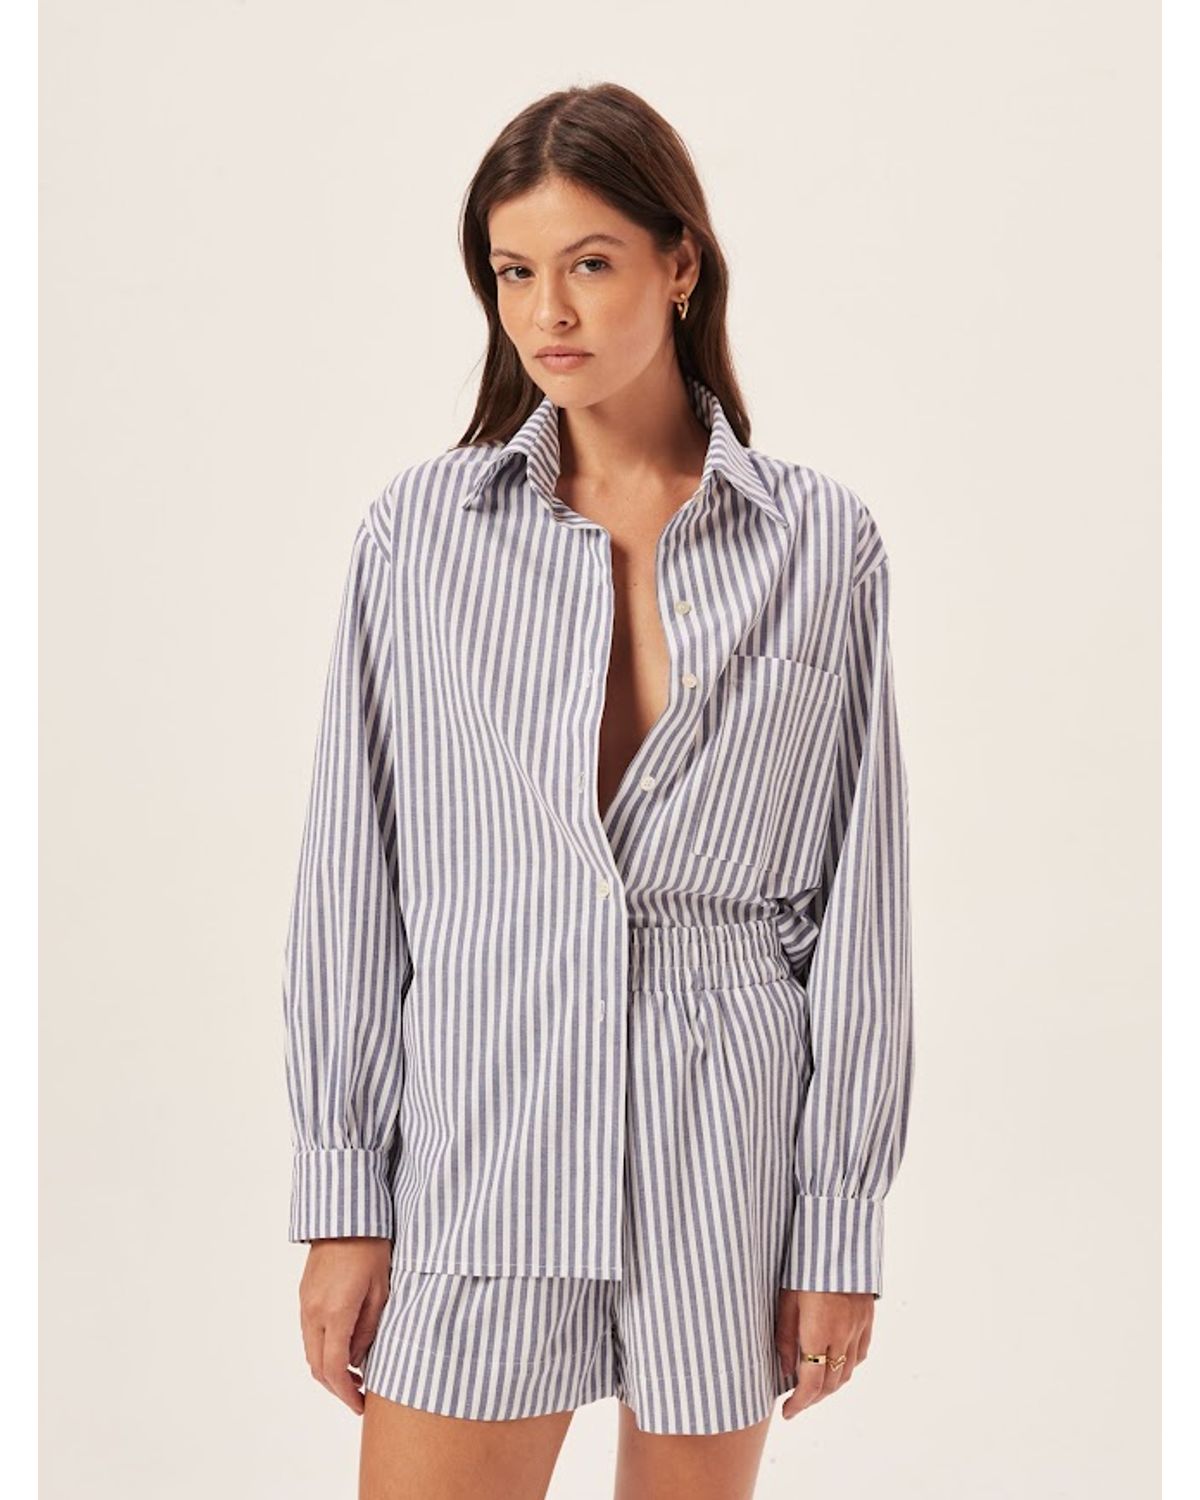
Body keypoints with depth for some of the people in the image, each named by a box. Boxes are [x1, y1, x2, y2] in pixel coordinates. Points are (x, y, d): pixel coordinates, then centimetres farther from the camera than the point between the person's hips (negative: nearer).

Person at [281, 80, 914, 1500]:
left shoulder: (821, 542, 0)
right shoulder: (419, 527, 1)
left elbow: (858, 903, 1)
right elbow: (352, 878, 2)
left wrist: (843, 1224, 0)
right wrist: (340, 1196, -1)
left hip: (728, 1150, 1)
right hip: (478, 1133, 0)